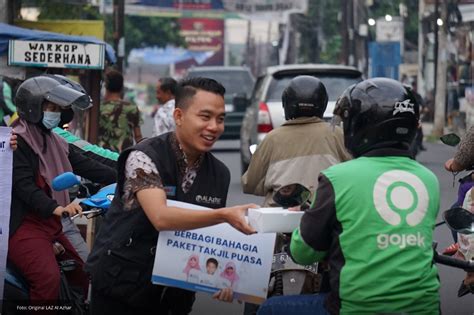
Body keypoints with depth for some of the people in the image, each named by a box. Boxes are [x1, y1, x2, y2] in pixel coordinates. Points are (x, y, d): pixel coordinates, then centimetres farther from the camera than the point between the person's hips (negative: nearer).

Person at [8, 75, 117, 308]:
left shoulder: (54, 142, 17)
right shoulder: (16, 141, -12)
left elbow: (83, 166, 13)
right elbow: (23, 185, -23)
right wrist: (55, 208, -38)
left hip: (50, 224, 10)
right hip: (23, 225, -10)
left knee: (81, 275, 17)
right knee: (48, 278, -30)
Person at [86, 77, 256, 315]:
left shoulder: (220, 174, 2)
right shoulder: (144, 158, -16)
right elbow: (161, 217, -30)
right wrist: (225, 215, -40)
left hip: (172, 293, 5)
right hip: (121, 286, -5)